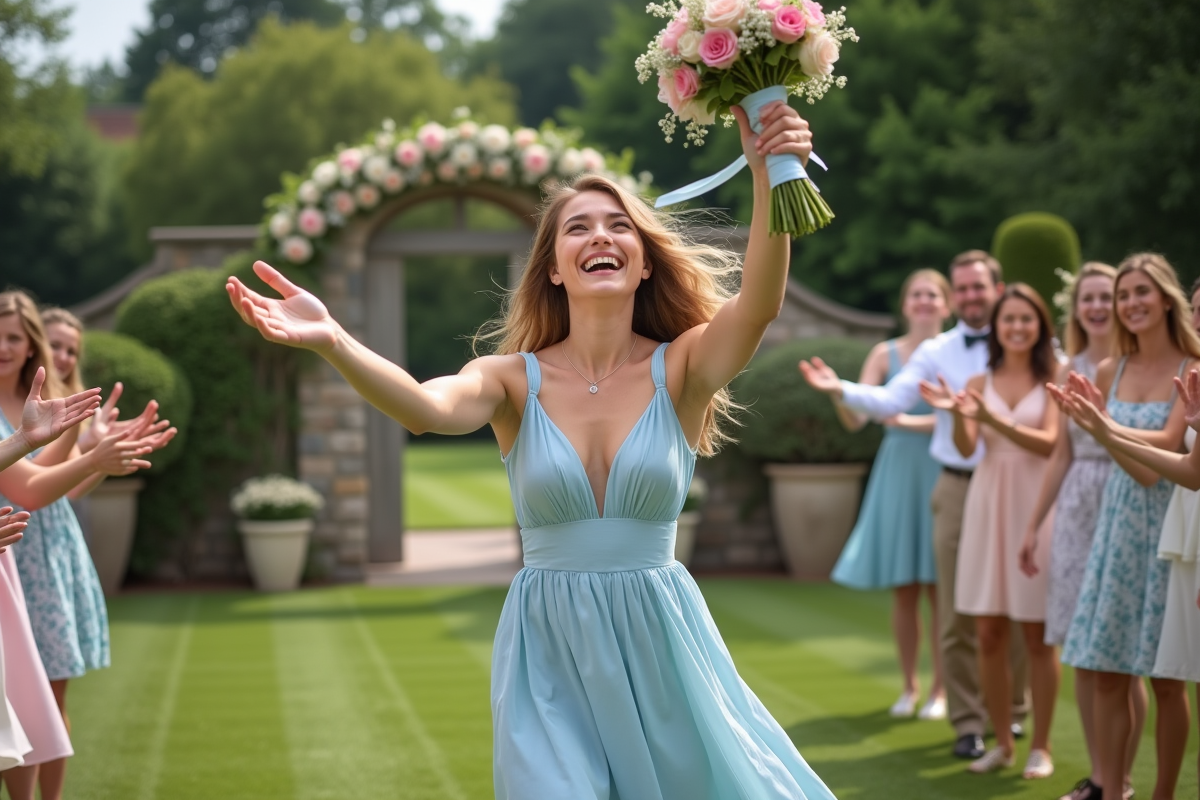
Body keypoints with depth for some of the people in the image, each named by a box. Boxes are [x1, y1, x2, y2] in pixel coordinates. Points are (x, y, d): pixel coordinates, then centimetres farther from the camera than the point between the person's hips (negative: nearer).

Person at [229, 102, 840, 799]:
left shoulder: (683, 368, -3)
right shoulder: (514, 380, -3)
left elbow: (759, 304, -24)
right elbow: (429, 408, -24)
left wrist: (770, 177, -41)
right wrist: (332, 342, -43)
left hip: (659, 643, 0)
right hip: (549, 652, 0)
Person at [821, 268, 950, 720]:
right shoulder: (885, 355, 6)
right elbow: (856, 420, -2)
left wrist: (914, 421, -24)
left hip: (941, 474, -2)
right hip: (897, 470, 2)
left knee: (939, 587, 0)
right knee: (903, 589, 5)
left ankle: (939, 690, 9)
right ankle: (909, 686, 17)